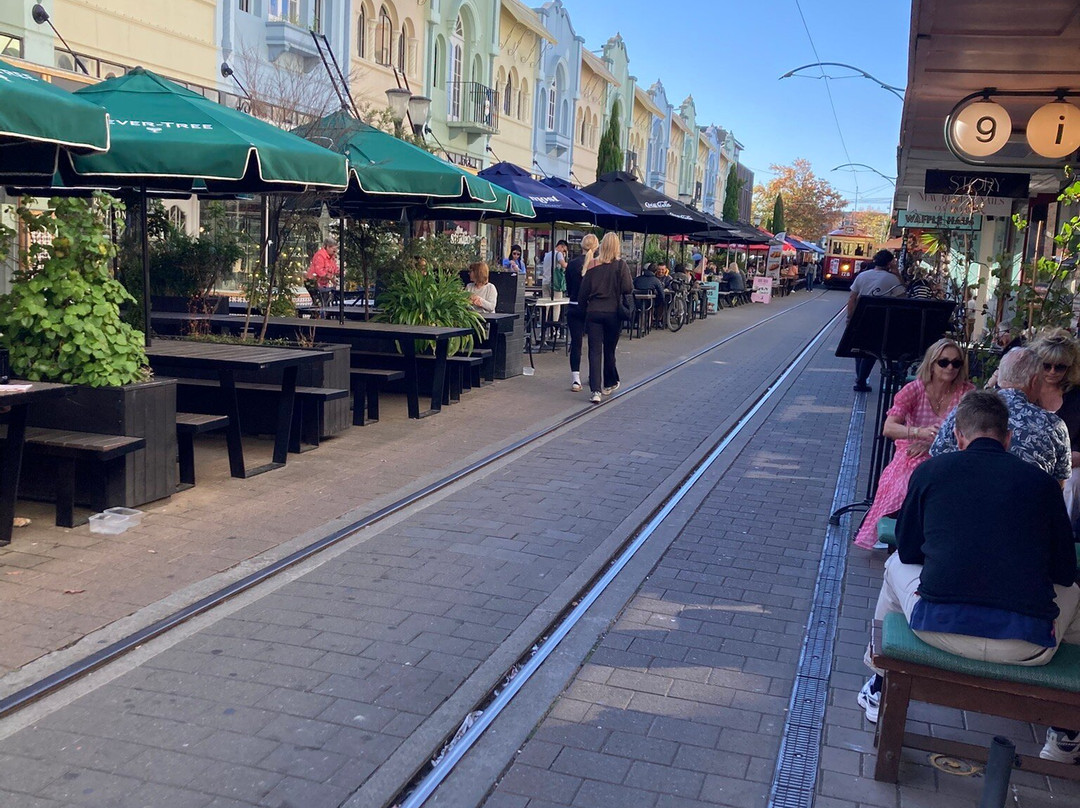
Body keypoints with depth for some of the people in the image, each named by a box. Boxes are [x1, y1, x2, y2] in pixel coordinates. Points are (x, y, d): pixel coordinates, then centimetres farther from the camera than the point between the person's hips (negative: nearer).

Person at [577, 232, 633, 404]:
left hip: (593, 312, 1)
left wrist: (584, 307, 16)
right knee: (609, 349, 14)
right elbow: (628, 288, -12)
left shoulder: (593, 265, 1)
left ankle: (596, 391, -10)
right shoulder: (620, 265, -5)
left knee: (595, 351, -1)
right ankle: (609, 384, 30)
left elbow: (583, 292, 3)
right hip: (613, 312, -1)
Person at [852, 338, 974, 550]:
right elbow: (888, 428, -14)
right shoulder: (914, 390, -3)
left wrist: (931, 443, -20)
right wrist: (920, 432, -34)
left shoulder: (967, 392, 1)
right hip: (912, 458, -1)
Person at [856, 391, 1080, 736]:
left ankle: (879, 687, 42)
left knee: (896, 565, 31)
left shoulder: (930, 469, 6)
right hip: (1028, 648, 0)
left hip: (939, 629, 0)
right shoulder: (1041, 481, 7)